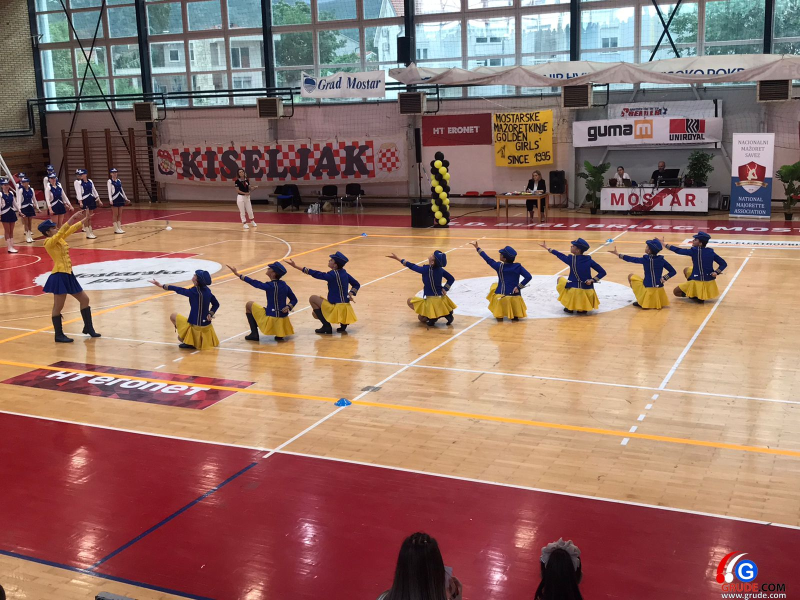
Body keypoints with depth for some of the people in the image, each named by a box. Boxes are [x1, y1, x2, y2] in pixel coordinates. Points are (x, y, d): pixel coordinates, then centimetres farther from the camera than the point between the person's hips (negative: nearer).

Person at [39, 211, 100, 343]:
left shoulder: (60, 239, 11)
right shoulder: (49, 242, -11)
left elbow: (71, 229, 18)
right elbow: (61, 231, -25)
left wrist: (83, 220, 12)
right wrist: (73, 217, -27)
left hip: (68, 275, 9)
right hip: (59, 277, -9)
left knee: (84, 299, 13)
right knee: (58, 307, 0)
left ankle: (88, 328, 25)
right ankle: (59, 335, 9)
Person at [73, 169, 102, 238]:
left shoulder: (90, 181, 10)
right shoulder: (77, 182, -6)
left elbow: (94, 191, 15)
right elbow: (78, 192, -15)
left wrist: (99, 200, 13)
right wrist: (80, 201, -25)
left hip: (91, 200, 5)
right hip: (84, 201, -5)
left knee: (90, 218, 11)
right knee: (87, 218, -5)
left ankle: (91, 232, 18)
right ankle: (88, 234, 0)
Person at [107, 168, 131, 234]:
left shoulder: (119, 181, 13)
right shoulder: (110, 181, -5)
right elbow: (109, 191, -13)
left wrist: (126, 198, 18)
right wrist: (110, 200, -24)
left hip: (120, 198, 6)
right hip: (114, 199, -6)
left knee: (120, 214, 6)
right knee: (115, 215, -2)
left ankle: (119, 228, 10)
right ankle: (116, 229, 1)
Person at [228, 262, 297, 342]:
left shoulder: (270, 286, -14)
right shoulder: (284, 285, 5)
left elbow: (254, 283, -9)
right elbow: (294, 300, 10)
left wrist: (238, 274, -3)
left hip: (271, 318, -6)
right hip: (283, 320, 6)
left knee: (249, 304, 16)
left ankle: (254, 334, 9)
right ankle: (280, 334, 9)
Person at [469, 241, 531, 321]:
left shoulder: (499, 266, -7)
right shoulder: (518, 266, -7)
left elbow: (488, 260, 5)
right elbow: (528, 277, -14)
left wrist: (478, 248, 14)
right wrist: (519, 287, -9)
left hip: (501, 296, -1)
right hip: (515, 296, 1)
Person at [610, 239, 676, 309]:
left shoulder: (645, 260, -12)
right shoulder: (661, 260, -3)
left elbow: (630, 259, 0)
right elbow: (672, 272, -1)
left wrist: (618, 254, 10)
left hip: (648, 289, -5)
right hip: (659, 289, 5)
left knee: (631, 276, 16)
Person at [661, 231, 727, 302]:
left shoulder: (695, 251, -17)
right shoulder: (710, 251, -1)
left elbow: (678, 250, -12)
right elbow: (723, 264, -1)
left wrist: (664, 243, -2)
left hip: (698, 282, -6)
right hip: (710, 282, 7)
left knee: (676, 291, 12)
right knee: (686, 270, 31)